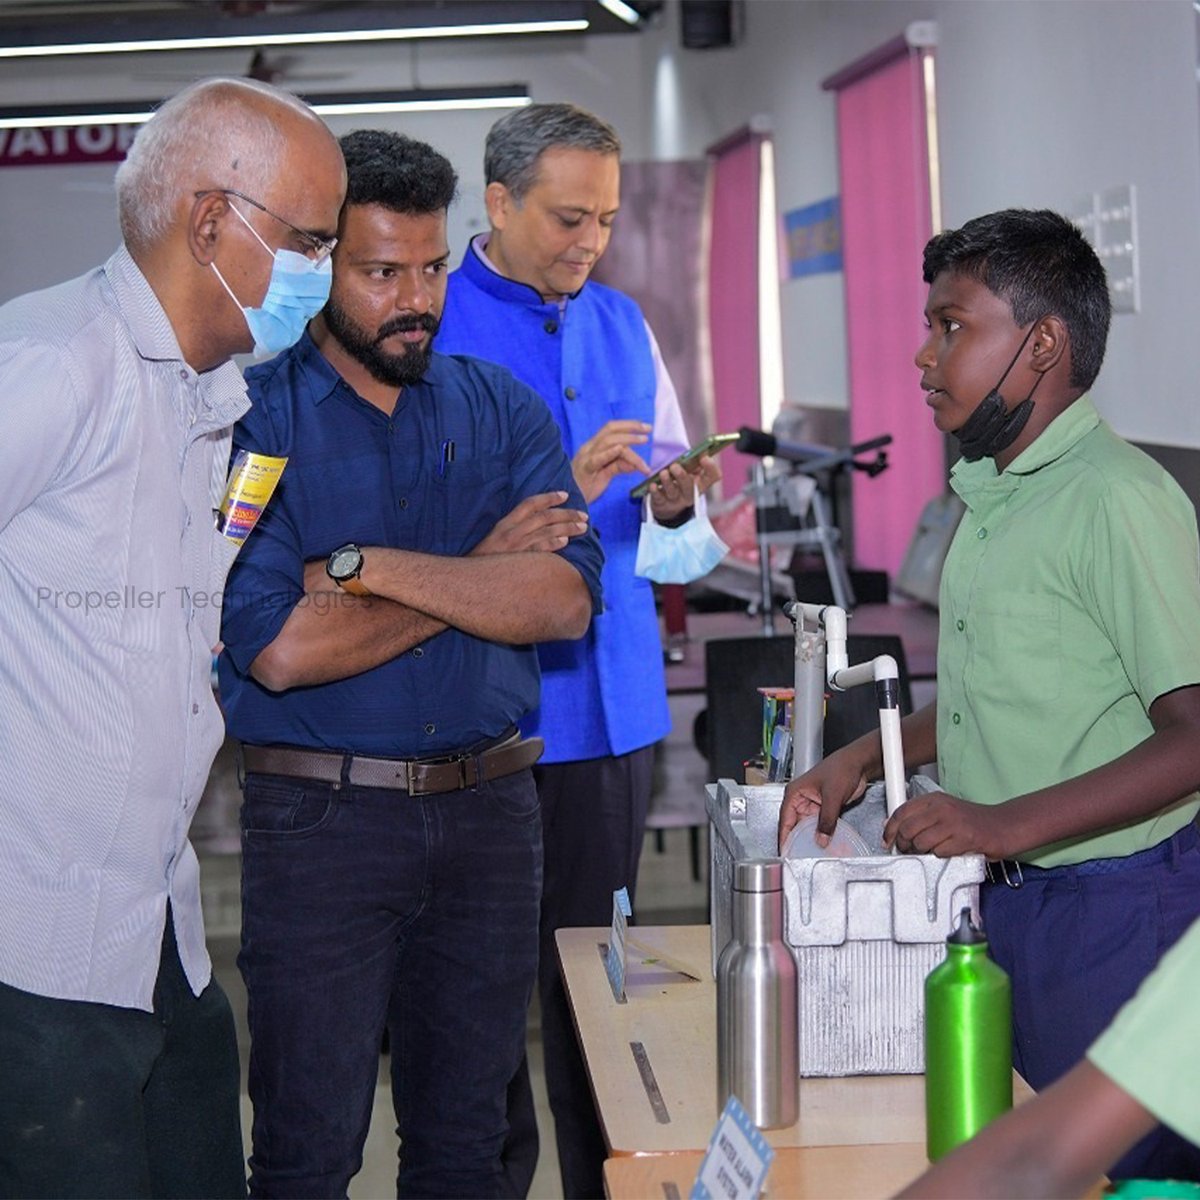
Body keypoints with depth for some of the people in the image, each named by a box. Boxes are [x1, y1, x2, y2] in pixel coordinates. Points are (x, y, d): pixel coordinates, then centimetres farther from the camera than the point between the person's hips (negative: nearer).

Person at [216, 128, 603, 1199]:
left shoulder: (503, 410, 7)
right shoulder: (253, 420, -5)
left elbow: (565, 600, -7)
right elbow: (280, 648, -17)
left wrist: (369, 565, -15)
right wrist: (484, 568, -8)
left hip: (491, 806, 4)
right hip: (321, 817, -3)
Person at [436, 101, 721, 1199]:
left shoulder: (622, 324, 12)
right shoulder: (431, 330, -7)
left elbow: (665, 476, 21)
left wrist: (673, 496, -3)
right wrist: (562, 491, -23)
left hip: (613, 695, 5)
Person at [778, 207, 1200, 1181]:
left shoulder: (1120, 501, -18)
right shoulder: (988, 496, 13)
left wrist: (1007, 826, -26)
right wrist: (863, 760, 13)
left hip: (1107, 912, -9)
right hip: (996, 906, 9)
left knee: (1118, 1169, 1)